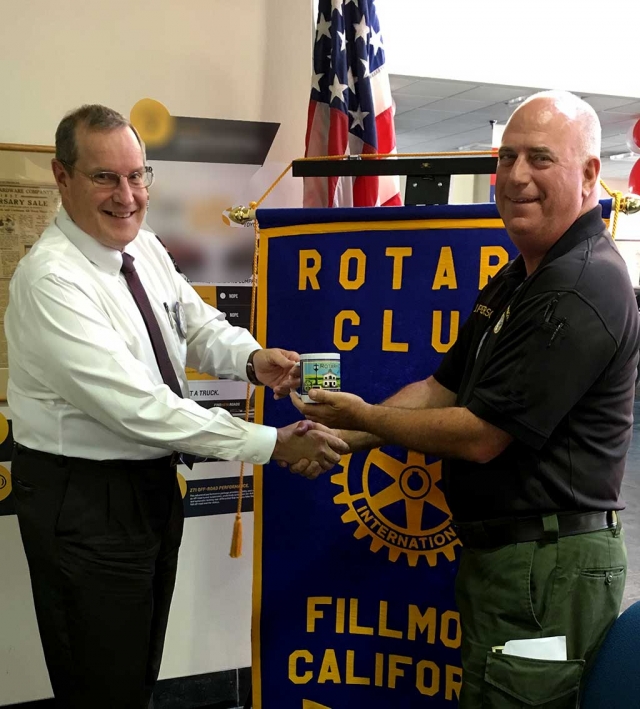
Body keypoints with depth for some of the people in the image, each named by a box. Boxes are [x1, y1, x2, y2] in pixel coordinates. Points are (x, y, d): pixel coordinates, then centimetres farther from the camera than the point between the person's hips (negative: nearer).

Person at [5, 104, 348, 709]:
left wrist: (251, 358, -14)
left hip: (153, 480, 8)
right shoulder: (51, 279, -25)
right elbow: (137, 405, -30)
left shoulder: (146, 250, 1)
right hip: (82, 497, -7)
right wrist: (272, 444, -29)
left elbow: (198, 324, 10)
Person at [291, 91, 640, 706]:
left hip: (549, 568, -10)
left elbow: (481, 436, -21)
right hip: (501, 556, 10)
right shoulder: (517, 279, 13)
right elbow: (441, 388, 11)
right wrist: (340, 437, 0)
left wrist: (362, 416, -10)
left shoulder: (583, 291, -20)